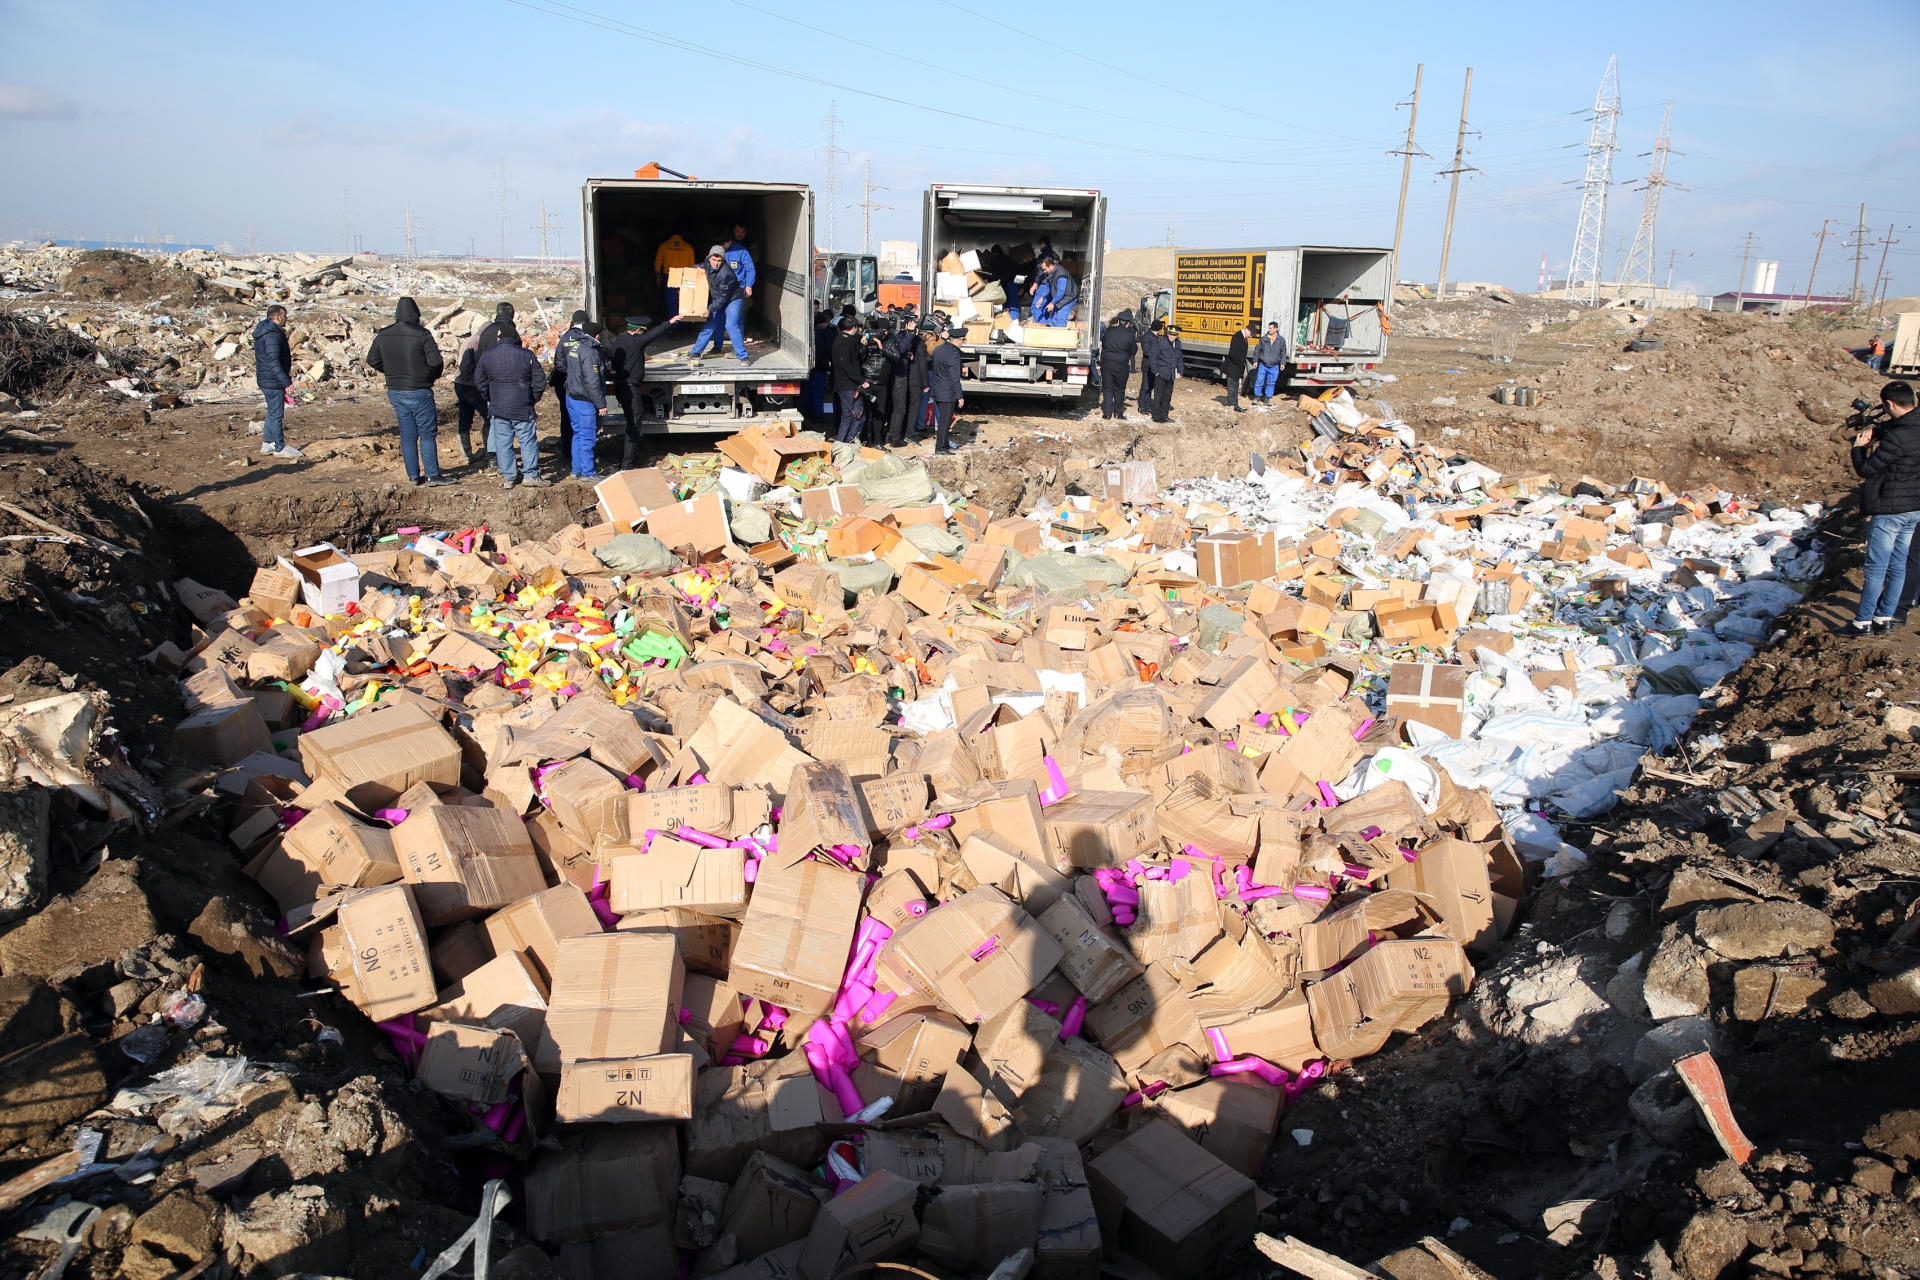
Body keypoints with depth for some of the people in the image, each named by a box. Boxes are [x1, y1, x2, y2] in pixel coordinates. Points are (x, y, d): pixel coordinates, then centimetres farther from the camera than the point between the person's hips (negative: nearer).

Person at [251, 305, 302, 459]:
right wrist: (286, 381, -26)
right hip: (273, 381, -11)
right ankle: (280, 448, 0)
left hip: (266, 379, 11)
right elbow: (273, 361, -25)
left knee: (273, 412, 18)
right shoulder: (273, 335, -19)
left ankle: (267, 443, 25)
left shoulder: (264, 332, 15)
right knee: (277, 413, -5)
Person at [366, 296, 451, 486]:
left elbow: (372, 360, 11)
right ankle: (432, 475, -3)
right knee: (428, 433, 1)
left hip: (395, 392, 5)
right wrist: (433, 376, 4)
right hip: (418, 392, -5)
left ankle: (414, 476, 13)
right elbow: (436, 362, -16)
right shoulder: (422, 334, -14)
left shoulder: (383, 335, 4)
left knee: (407, 435, 11)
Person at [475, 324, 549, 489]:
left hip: (498, 408, 2)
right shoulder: (526, 355, -4)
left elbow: (479, 380, 11)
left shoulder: (487, 356, 3)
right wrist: (534, 398, 13)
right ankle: (530, 475, 2)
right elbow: (540, 380, -1)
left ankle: (508, 477, 10)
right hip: (522, 408, -2)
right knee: (528, 441, 4)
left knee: (502, 443, 8)